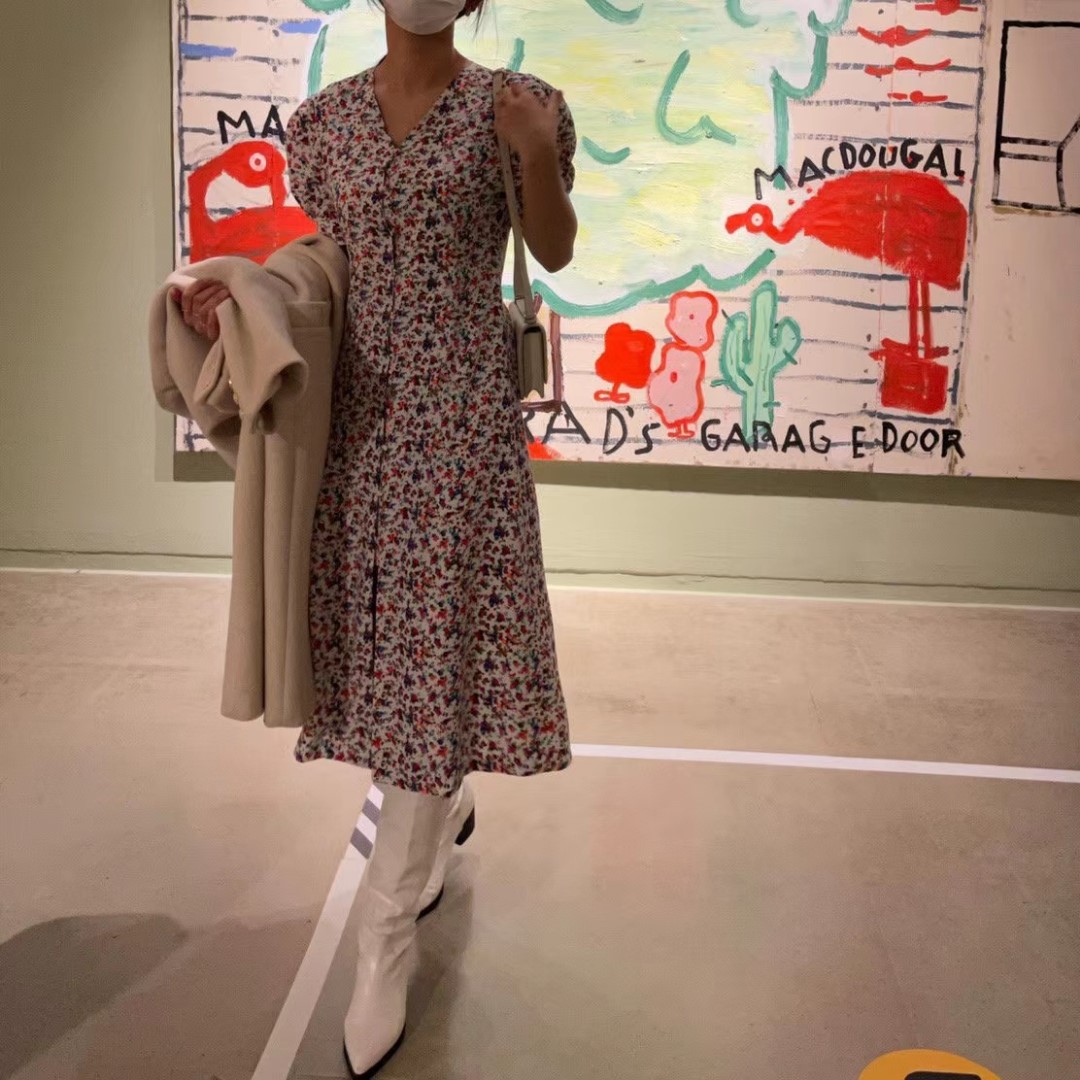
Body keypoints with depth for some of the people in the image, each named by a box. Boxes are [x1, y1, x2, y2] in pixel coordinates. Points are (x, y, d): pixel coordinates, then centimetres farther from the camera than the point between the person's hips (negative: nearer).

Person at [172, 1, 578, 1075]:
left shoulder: (514, 105, -1)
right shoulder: (321, 121, 8)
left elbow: (555, 252, 2)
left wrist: (539, 155, -17)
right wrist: (236, 292, -5)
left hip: (462, 412, -3)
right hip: (359, 408, 4)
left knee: (435, 645, -4)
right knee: (382, 627, 11)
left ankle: (383, 951, 5)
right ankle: (443, 800, 43)